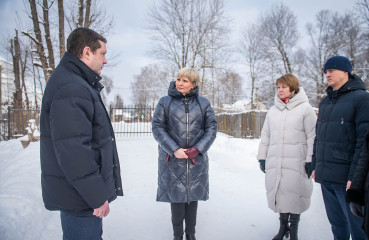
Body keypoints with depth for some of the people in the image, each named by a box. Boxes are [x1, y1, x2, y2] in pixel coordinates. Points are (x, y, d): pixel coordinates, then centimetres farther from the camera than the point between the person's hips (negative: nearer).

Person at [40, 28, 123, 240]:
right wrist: (97, 196, -21)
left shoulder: (79, 84, 14)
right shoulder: (70, 89, -21)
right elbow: (72, 149, -27)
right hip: (81, 198, -10)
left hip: (83, 192, 10)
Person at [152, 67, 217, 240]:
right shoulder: (165, 102, 2)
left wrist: (197, 149, -10)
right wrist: (174, 150, -14)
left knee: (193, 195, 11)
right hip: (173, 159, -1)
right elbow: (157, 128, -3)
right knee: (176, 195, 4)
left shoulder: (203, 103, 6)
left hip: (197, 160, 2)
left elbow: (212, 127, 4)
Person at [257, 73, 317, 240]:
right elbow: (265, 136, 16)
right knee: (278, 193, 9)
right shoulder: (273, 110, 13)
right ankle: (283, 226, 27)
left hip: (296, 163, -4)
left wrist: (311, 161, -7)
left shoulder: (305, 108, -1)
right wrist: (262, 157, 13)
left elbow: (313, 137, -3)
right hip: (274, 162, 4)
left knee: (294, 195, 2)